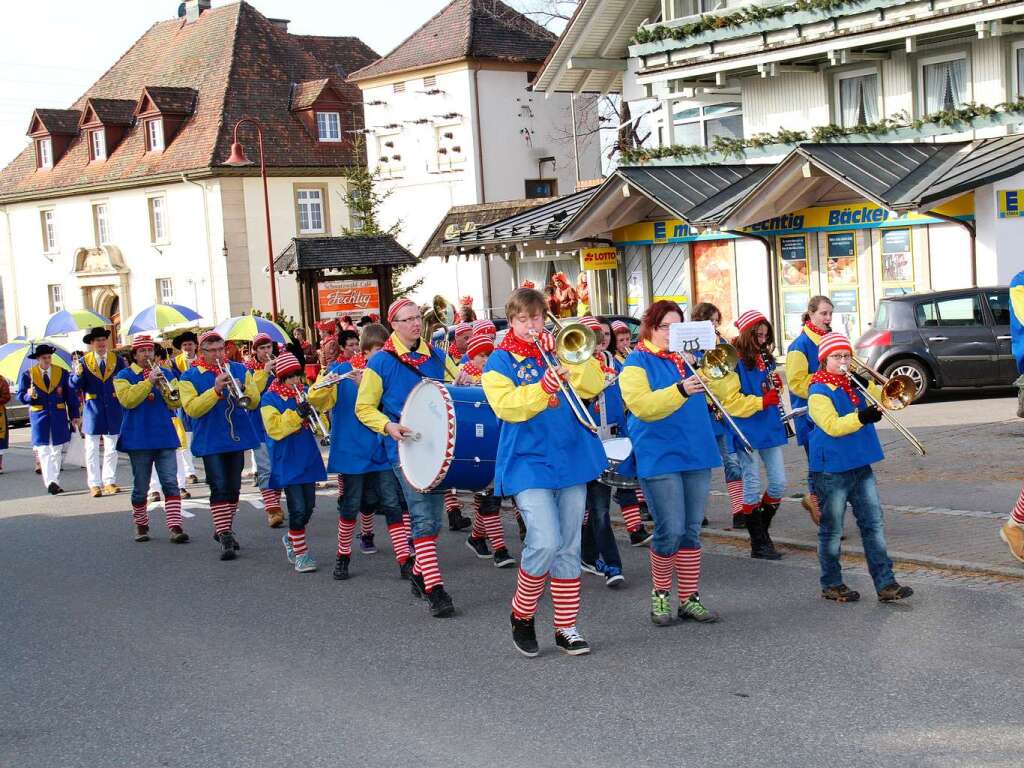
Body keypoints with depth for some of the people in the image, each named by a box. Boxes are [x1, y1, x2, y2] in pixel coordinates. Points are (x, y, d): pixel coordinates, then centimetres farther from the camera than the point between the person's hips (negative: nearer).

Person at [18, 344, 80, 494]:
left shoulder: (62, 373, 5)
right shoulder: (28, 375, 1)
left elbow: (70, 395, 7)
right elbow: (21, 397, 2)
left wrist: (74, 416, 4)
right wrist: (29, 396, -21)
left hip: (59, 417, 2)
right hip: (39, 417, -2)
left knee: (57, 450, 7)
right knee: (44, 451, -9)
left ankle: (55, 482, 16)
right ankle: (50, 482, -17)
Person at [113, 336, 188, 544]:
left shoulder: (163, 373, 14)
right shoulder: (124, 376, 3)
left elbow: (176, 403, 6)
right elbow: (127, 400, -14)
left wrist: (165, 388, -12)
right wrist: (149, 382, -18)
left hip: (165, 437, 2)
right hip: (139, 439, -2)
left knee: (171, 483, -7)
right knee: (140, 487, 5)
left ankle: (175, 526, -11)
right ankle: (141, 525, 21)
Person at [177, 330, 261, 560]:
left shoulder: (239, 370, 7)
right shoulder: (190, 377, -3)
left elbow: (254, 402, 3)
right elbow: (192, 409, -15)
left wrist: (242, 389, -18)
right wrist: (215, 390, -24)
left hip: (237, 437, 4)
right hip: (211, 442, -4)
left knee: (233, 488, 11)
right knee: (219, 488, -10)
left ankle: (224, 528, 28)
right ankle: (224, 537, -10)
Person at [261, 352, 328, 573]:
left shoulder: (304, 392, 11)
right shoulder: (270, 398, -7)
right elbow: (274, 429, -17)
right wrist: (297, 413, -25)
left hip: (308, 459, 6)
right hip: (287, 462, -6)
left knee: (308, 506, 11)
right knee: (298, 508, -7)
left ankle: (291, 538, 35)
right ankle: (300, 553, 5)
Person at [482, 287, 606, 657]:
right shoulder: (500, 361, 2)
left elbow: (594, 384, -1)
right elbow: (507, 405, -14)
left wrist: (565, 358, -13)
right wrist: (545, 385, -27)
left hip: (572, 459, 4)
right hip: (528, 463, -4)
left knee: (568, 548, 8)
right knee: (545, 542, -18)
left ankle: (566, 627, 17)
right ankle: (521, 614, 4)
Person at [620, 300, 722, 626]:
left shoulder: (686, 357, 14)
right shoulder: (636, 363, -3)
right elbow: (642, 406, -18)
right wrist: (680, 390, -29)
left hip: (696, 453, 6)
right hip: (660, 458, -6)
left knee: (691, 531, 8)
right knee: (671, 531, -8)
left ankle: (690, 599, 14)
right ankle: (660, 593, 12)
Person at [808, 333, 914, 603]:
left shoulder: (854, 385, 12)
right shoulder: (819, 392, -10)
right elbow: (832, 426, -22)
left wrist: (867, 383, -5)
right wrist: (861, 418, -34)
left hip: (860, 465, 7)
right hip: (831, 470, -7)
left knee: (874, 525, 4)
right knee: (832, 530, 5)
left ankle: (885, 583, 6)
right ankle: (831, 585, 16)